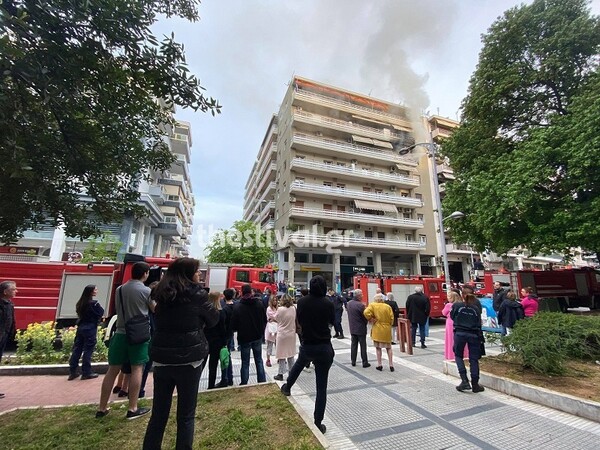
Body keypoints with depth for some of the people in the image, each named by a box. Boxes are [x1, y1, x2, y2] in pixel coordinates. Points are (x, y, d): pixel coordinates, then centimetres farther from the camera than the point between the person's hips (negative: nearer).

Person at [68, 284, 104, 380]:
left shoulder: (80, 303, 7)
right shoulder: (94, 303, -16)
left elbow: (79, 313, 16)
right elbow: (101, 313, -10)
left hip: (80, 327, 7)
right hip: (90, 328, -7)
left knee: (77, 349, 12)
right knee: (88, 351, 1)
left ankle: (72, 372, 18)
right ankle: (86, 373, 8)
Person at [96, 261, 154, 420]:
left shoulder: (119, 290, 5)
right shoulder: (146, 291, -12)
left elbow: (118, 308, 20)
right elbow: (156, 310, 0)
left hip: (120, 333, 5)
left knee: (112, 370, 13)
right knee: (137, 369, 3)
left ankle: (102, 408, 22)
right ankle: (132, 409, 8)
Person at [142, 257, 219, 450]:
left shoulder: (162, 294, 6)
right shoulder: (196, 294, -11)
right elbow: (213, 320, 0)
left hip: (161, 358, 5)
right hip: (188, 359, -5)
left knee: (158, 413, 17)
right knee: (186, 415, 10)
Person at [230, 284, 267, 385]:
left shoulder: (237, 307, -15)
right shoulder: (259, 303, -6)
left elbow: (233, 326, -11)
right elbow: (265, 320, 0)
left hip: (244, 338, -3)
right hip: (258, 337, 3)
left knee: (245, 363, 10)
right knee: (259, 361, 16)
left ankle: (244, 384, 18)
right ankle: (262, 382, 22)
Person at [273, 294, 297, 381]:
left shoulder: (280, 309, -18)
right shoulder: (293, 308, -6)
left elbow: (275, 319, -3)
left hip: (282, 334, -4)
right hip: (291, 334, 4)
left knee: (282, 355, 6)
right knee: (291, 354, 17)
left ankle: (280, 374, 14)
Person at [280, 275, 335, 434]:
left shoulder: (302, 301, -8)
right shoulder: (328, 303, -15)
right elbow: (332, 321, 5)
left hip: (306, 345, 3)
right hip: (324, 347, -2)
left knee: (299, 363, 37)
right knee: (321, 387, 11)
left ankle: (287, 387, 53)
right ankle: (318, 424, 20)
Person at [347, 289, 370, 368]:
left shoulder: (349, 303, -1)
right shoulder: (360, 305, -22)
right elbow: (365, 317, -14)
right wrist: (365, 323, 6)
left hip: (352, 328, 6)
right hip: (360, 329, -6)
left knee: (353, 345, 15)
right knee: (363, 346, 6)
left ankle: (353, 361, 22)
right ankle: (365, 362, 15)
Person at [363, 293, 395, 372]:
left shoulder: (372, 305, -6)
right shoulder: (388, 306, -1)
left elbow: (366, 313, -21)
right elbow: (392, 318, -2)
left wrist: (371, 319, -7)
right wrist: (388, 325, 13)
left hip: (377, 329, -2)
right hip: (387, 330, 2)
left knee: (378, 348, 11)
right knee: (388, 348, 16)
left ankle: (379, 365, 15)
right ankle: (391, 365, 16)